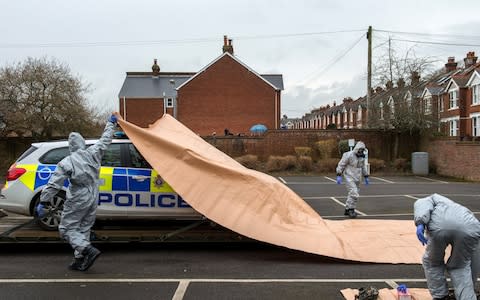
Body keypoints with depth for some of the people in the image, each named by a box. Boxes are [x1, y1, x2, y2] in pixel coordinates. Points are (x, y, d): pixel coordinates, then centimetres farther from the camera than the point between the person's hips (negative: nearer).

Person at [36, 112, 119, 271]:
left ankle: (89, 250, -12)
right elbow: (105, 139, 8)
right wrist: (111, 123, 22)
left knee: (66, 229, 7)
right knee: (84, 229, 16)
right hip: (92, 199, 6)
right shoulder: (93, 153, -6)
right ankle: (80, 260, 20)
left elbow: (54, 185, -16)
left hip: (77, 201, -5)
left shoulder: (66, 163, -16)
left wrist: (43, 202, -10)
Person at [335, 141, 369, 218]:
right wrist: (339, 176, -16)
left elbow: (363, 167, 19)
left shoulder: (362, 157, 6)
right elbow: (341, 165, -11)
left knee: (353, 195, 12)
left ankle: (347, 210, 24)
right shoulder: (348, 155, -15)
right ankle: (351, 210, -5)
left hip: (357, 179, 7)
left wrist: (366, 177, 19)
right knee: (354, 194, -17)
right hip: (349, 178, -7)